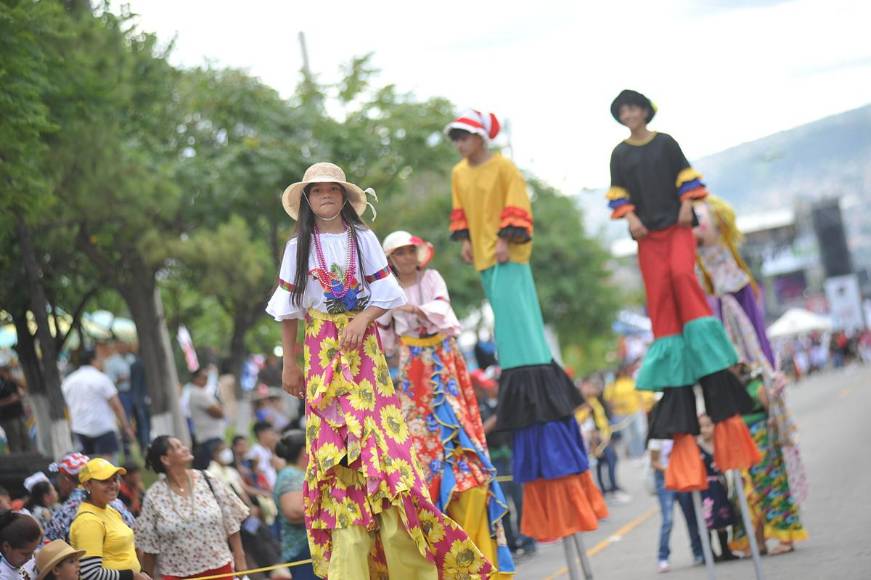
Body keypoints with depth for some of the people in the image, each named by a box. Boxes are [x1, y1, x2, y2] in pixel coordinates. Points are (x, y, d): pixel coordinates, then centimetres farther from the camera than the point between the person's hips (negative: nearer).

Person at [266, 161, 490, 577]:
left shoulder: (363, 239, 5)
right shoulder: (299, 246, 7)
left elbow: (385, 294, 3)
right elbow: (288, 309, 9)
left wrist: (361, 321, -15)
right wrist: (289, 363, 6)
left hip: (363, 344, 0)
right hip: (321, 350, 1)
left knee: (378, 433, -8)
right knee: (334, 441, -5)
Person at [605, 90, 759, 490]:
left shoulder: (665, 143, 8)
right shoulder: (620, 154, 12)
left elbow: (686, 178, 7)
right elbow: (618, 193, 9)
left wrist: (687, 206, -8)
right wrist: (630, 218, -8)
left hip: (676, 226, -2)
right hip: (647, 234, 2)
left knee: (682, 274, -30)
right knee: (659, 299, -6)